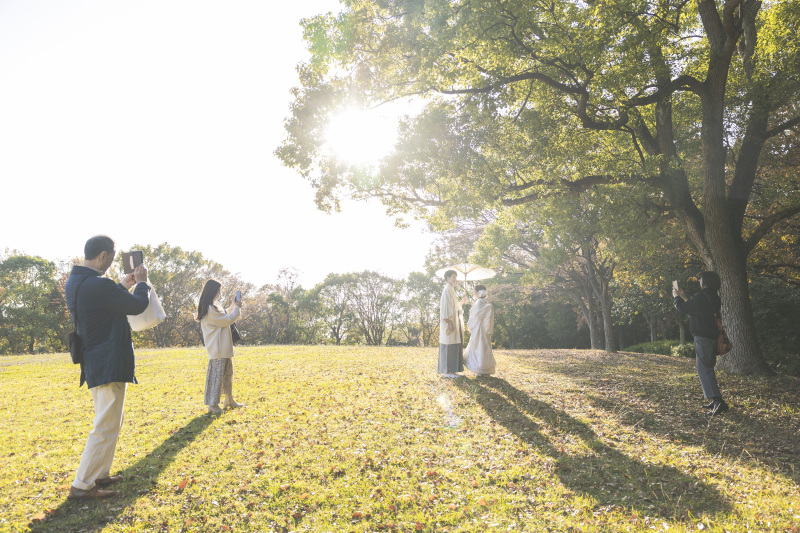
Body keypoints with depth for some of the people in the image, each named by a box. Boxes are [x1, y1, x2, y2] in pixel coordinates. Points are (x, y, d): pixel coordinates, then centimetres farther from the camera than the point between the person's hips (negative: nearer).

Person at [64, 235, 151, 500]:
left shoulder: (73, 282, 7)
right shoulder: (99, 285, -25)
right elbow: (138, 305, -14)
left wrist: (123, 286, 20)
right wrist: (141, 282, 3)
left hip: (94, 364, 11)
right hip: (109, 365, -11)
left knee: (110, 422, 22)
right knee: (106, 428, -1)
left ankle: (99, 474, 30)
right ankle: (81, 486, 7)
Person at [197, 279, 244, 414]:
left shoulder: (213, 306, 15)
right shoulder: (209, 308, -18)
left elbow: (224, 316, 25)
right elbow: (227, 320, -15)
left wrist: (233, 307, 15)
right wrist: (237, 308, -3)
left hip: (224, 347, 11)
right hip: (217, 348, -11)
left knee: (228, 372, 17)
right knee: (216, 374, -6)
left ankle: (229, 399, 28)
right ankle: (212, 404, 1)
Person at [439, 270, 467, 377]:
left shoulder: (451, 290, 18)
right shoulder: (447, 290, -12)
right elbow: (445, 307, -19)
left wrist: (461, 302, 14)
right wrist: (449, 322, -24)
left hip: (454, 321, 10)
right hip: (450, 322, -10)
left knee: (453, 347, 10)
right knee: (449, 347, -8)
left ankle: (450, 370, 14)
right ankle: (446, 371, -5)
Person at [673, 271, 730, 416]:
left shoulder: (701, 297, -17)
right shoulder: (714, 298, 14)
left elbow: (685, 309, -7)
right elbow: (694, 307, 24)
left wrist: (676, 297, 11)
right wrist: (683, 296, 32)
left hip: (702, 338, -9)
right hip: (712, 338, 10)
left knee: (704, 369, -10)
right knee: (708, 368, 17)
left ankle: (717, 400, -20)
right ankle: (714, 401, 20)